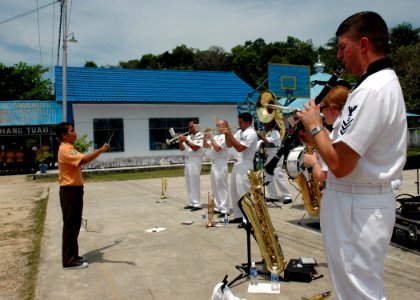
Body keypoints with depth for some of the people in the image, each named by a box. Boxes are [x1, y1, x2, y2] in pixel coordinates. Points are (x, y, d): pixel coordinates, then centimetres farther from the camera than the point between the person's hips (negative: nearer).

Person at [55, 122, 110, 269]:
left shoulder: (69, 148, 16)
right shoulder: (65, 150, -19)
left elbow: (80, 161, 22)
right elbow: (83, 160, -34)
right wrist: (100, 150, -29)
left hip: (74, 190, 10)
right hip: (69, 191, -10)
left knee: (75, 225, 16)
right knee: (70, 226, -3)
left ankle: (73, 256, 25)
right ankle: (69, 260, 5)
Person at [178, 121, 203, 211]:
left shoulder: (200, 136, -6)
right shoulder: (188, 136, 15)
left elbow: (195, 148, -18)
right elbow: (182, 149, 13)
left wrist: (186, 140, -18)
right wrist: (181, 141, -4)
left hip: (194, 161, -8)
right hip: (187, 160, 8)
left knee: (194, 182, -8)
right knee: (189, 183, 9)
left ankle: (197, 204, -4)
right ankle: (192, 202, 16)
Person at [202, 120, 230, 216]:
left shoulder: (225, 136, -9)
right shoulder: (216, 137, 15)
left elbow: (217, 148, -19)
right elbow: (205, 146, 18)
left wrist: (211, 137, -14)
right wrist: (205, 136, 4)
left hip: (221, 164, -9)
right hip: (214, 163, 9)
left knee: (222, 187, -8)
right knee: (215, 187, 13)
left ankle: (225, 210, -5)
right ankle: (218, 207, 21)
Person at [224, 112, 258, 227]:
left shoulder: (251, 133, -14)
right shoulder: (239, 132, 13)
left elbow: (240, 148, -22)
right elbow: (229, 145, 15)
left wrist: (230, 135, -18)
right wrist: (226, 134, 0)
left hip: (245, 165, -9)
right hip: (237, 164, 9)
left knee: (243, 193, -9)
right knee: (234, 192, 14)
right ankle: (238, 215, 24)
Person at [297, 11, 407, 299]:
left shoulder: (371, 90, -22)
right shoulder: (387, 82, 11)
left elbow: (340, 164, -26)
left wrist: (314, 125, -12)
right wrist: (319, 130, 6)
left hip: (357, 205, -11)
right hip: (371, 200, 11)